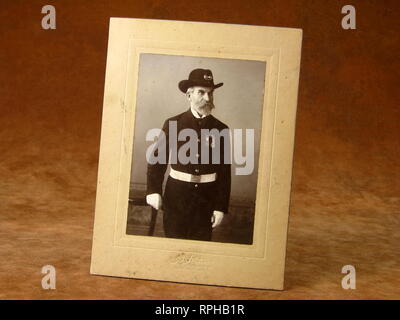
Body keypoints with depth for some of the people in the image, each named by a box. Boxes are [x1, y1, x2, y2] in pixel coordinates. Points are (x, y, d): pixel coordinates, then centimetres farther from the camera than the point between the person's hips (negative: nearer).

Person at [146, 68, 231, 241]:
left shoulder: (221, 129, 0)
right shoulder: (173, 124, -3)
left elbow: (225, 172, 0)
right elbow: (157, 159, -2)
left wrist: (221, 207, -2)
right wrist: (153, 191, -14)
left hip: (207, 199, 1)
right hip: (176, 196, -1)